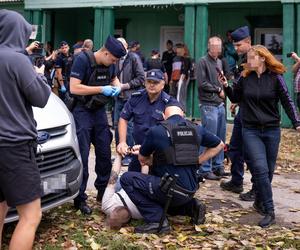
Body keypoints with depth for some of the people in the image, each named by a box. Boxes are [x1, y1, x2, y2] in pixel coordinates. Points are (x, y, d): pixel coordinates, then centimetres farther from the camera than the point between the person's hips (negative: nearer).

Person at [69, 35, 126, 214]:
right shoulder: (83, 59, -17)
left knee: (105, 152, 10)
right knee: (82, 155, -6)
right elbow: (74, 88, -24)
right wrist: (101, 89, -22)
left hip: (100, 110, 7)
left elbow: (114, 78, 23)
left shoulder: (110, 64, 2)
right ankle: (80, 198, 3)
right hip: (82, 111, -7)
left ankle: (103, 192, 25)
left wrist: (117, 87, 0)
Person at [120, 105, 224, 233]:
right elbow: (219, 145, 23)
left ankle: (157, 220, -8)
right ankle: (192, 206, 11)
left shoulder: (156, 131, -5)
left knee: (127, 179, -2)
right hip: (190, 191, 7)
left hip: (171, 189, -7)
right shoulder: (196, 130, 8)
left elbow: (142, 159, 10)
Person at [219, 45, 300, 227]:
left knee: (268, 171, 10)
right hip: (251, 130, 0)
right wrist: (226, 86, -1)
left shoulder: (275, 77, -5)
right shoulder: (245, 77, 1)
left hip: (272, 130, 0)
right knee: (260, 169, -11)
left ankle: (260, 202, 31)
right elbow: (236, 98, 14)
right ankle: (269, 212, -8)